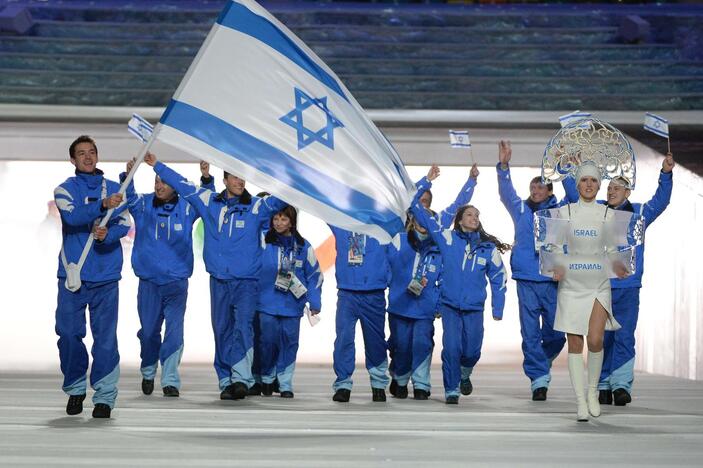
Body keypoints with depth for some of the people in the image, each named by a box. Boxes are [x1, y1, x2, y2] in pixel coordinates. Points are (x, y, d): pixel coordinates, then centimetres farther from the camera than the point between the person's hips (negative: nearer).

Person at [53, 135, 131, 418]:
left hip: (106, 276, 0)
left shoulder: (114, 189, 11)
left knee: (105, 336, -2)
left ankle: (104, 396, 3)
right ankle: (75, 389, 20)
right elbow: (73, 216, -15)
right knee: (68, 334, 2)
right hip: (72, 273, 0)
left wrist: (107, 234, -22)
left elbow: (124, 223, 0)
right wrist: (102, 205, -31)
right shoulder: (65, 190, 6)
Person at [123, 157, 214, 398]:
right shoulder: (143, 204, 1)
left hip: (177, 281, -1)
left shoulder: (186, 207, 0)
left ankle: (170, 380, -3)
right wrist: (128, 175, -31)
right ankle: (148, 374, 32)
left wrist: (206, 178, -19)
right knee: (149, 331, 10)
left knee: (174, 331, -9)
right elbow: (127, 195, -11)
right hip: (148, 281, 1)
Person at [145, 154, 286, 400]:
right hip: (218, 280, 3)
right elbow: (182, 185, 12)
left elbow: (279, 200, -13)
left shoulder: (256, 206, 0)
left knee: (243, 326, -19)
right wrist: (156, 165, 14)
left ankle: (241, 378, -24)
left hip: (247, 281, -3)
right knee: (222, 331, 7)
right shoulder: (209, 202, 8)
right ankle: (226, 381, 14)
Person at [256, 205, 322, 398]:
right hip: (267, 304, -1)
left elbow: (314, 275, 7)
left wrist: (315, 302, 3)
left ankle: (285, 384, 12)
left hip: (292, 305, 1)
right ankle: (266, 379, 21)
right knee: (267, 342, 1)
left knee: (289, 343, 2)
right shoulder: (264, 243, 2)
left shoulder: (303, 246, 4)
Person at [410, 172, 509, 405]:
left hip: (475, 309, 2)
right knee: (451, 347, -12)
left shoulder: (489, 248, 4)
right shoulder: (448, 238, -2)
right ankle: (451, 390, 4)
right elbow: (420, 213, -2)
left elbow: (498, 278, 11)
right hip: (450, 305, -2)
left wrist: (497, 309, 8)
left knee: (472, 351, 4)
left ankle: (465, 374, 38)